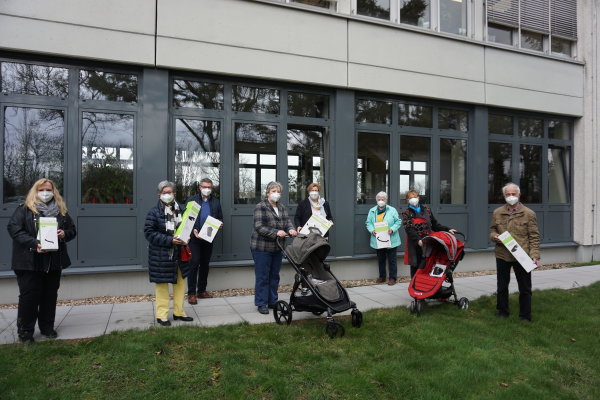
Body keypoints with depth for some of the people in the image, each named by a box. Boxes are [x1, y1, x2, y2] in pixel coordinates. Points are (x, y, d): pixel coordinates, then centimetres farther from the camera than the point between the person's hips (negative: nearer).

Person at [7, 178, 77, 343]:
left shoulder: (61, 210, 11)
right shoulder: (24, 209, -2)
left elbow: (72, 230, 16)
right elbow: (14, 228, -13)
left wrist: (65, 234, -8)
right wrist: (34, 244, -24)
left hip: (54, 261, 4)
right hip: (30, 261, -4)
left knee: (50, 295, 11)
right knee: (29, 296, 1)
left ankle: (47, 327, 25)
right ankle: (25, 331, 14)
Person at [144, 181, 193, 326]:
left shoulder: (179, 210, 6)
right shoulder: (154, 212, -10)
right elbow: (149, 233, -14)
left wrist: (185, 239, -3)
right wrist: (169, 240, -22)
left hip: (178, 254, 5)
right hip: (161, 255, -5)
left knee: (180, 282, 12)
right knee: (162, 284, 4)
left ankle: (179, 312, 26)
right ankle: (162, 315, 18)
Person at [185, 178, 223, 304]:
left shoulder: (216, 202, 12)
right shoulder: (191, 200, 2)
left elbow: (220, 218, 15)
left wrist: (219, 223, -8)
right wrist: (193, 230, -16)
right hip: (195, 238, -4)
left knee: (205, 264, 10)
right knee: (194, 264, -6)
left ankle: (202, 290, 22)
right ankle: (191, 293, 2)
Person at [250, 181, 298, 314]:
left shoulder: (282, 208, 13)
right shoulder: (260, 207, -9)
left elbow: (287, 221, 6)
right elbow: (259, 227, -17)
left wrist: (290, 229, -18)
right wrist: (276, 232, -27)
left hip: (277, 248, 7)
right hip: (262, 247, -7)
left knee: (274, 276, 13)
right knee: (262, 276, 0)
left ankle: (272, 301, 24)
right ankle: (261, 304, 10)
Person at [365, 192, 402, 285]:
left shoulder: (392, 210, -1)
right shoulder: (372, 211, 7)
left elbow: (398, 222, -2)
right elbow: (368, 223, 5)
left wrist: (392, 229, -17)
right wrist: (372, 230, -13)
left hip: (391, 241, -3)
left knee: (392, 260, 2)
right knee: (380, 260, 14)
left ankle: (393, 277, 12)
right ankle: (382, 276, 26)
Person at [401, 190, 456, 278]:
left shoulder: (426, 210, 13)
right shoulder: (406, 213, 3)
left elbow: (434, 224, 17)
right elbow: (409, 229, -10)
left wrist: (447, 229, 6)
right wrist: (418, 240, -22)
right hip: (415, 243, -2)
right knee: (415, 266, 5)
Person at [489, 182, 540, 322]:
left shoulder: (529, 214, -1)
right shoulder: (497, 213, 7)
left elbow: (534, 237, -2)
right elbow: (492, 230, 14)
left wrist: (535, 255, -11)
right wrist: (494, 236, -10)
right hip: (502, 256, 2)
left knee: (525, 288, 7)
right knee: (502, 287, 13)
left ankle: (525, 316, 21)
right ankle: (502, 312, 29)